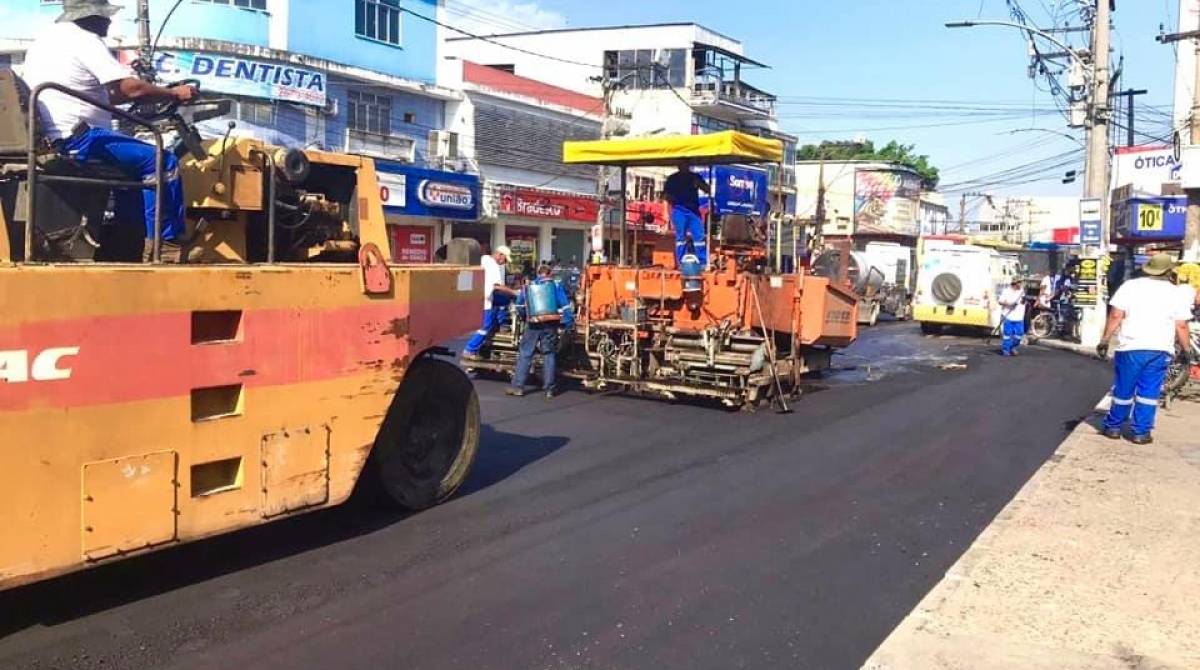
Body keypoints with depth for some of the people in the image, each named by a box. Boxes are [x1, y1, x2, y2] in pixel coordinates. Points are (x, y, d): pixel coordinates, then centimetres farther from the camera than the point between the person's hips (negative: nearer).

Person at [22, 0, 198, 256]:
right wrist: (175, 94, -3)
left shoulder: (47, 39, 21)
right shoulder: (83, 40, -10)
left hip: (50, 138, 11)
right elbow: (132, 90, -16)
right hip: (78, 138, -11)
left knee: (135, 161, 25)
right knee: (163, 163, -13)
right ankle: (166, 242, -11)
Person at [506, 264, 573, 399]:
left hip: (533, 325, 0)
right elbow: (564, 306, -3)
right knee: (549, 355, 6)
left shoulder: (528, 286, 8)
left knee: (525, 354, 5)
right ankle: (549, 389, 6)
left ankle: (518, 386, 4)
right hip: (550, 326, 0)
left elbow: (519, 306, 8)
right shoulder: (556, 286, 4)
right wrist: (568, 322, 1)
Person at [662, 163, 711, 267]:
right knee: (681, 236, -6)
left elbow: (708, 190, 13)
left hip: (694, 210, 2)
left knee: (699, 236, -5)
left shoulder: (695, 177, 16)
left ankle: (702, 263, -4)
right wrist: (669, 198, -14)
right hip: (679, 210, -2)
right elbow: (665, 194, 8)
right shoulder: (673, 178, 10)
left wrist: (699, 184, -7)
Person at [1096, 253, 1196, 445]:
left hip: (1131, 347, -1)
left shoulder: (1130, 286, 0)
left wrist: (1104, 340, 0)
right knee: (1148, 392, 7)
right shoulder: (1174, 292, 5)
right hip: (1160, 350, 1)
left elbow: (1115, 316, -5)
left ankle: (1113, 427, 20)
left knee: (1123, 390, 9)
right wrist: (1187, 349, 14)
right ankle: (1141, 432, 9)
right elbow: (1181, 326, 4)